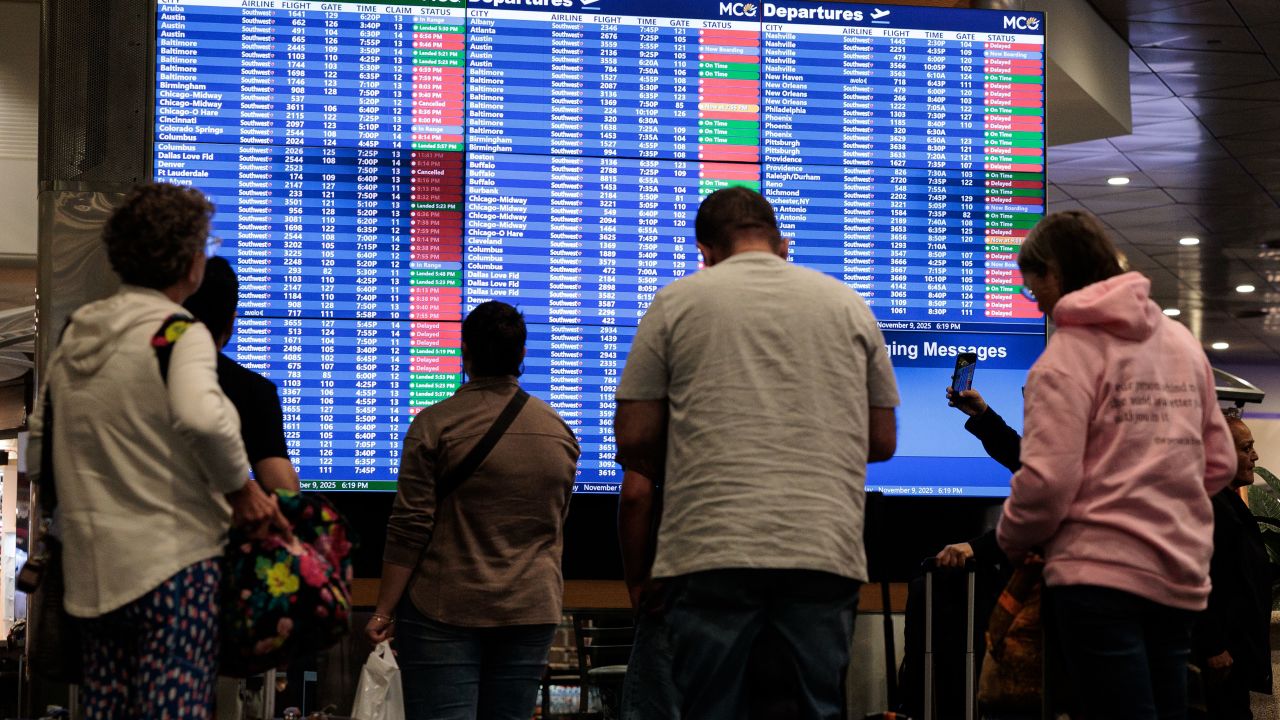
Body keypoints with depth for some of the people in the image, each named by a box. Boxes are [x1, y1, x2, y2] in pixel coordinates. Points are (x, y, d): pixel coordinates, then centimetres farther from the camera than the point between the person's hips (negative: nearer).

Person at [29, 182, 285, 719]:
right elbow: (201, 417, -30)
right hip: (171, 555, -7)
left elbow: (39, 439, 18)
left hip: (91, 557, 7)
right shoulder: (178, 332, -10)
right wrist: (239, 488, -15)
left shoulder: (74, 333, 12)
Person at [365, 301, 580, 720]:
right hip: (532, 610, 4)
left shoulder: (436, 424, -7)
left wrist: (384, 610, -3)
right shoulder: (558, 429, 8)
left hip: (447, 607, -4)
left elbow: (409, 528, -8)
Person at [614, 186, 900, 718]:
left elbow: (633, 442, 7)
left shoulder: (678, 301, 10)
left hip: (711, 550, -1)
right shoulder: (848, 305, 16)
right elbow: (883, 442, 19)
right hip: (827, 550, 2)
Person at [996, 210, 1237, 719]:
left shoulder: (1070, 352, -8)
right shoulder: (1182, 340, 13)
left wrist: (1012, 539, 4)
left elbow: (1048, 480, -14)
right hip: (1181, 576, 7)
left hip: (1100, 572, -7)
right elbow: (1219, 462, 15)